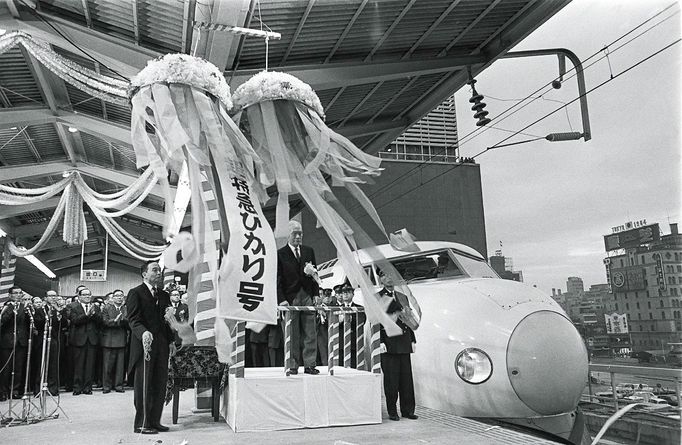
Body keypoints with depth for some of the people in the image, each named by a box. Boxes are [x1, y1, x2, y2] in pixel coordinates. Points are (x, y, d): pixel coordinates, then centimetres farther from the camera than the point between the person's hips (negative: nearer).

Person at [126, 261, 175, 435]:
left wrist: (171, 341, 10)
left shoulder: (164, 296, 19)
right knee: (144, 386, 0)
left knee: (160, 386, 7)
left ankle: (154, 421, 17)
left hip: (161, 345, 6)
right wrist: (143, 332, -29)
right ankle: (141, 424, 8)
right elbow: (133, 319, -11)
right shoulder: (135, 293, -1)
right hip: (144, 345, -6)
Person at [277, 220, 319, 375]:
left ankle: (309, 365, 8)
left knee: (310, 333, 2)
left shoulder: (309, 251, 14)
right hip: (290, 297, -3)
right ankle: (292, 366, 10)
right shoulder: (280, 254, 1)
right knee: (292, 335, 2)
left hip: (308, 296, 3)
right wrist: (281, 299, -11)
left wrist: (316, 294, 6)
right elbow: (278, 279, -2)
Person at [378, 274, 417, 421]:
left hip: (404, 343, 5)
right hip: (388, 343, -5)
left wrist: (412, 340, 12)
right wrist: (380, 342, -14)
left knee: (406, 377, 6)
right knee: (391, 379, 0)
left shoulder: (403, 297, 18)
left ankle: (408, 410, 17)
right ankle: (392, 412, 10)